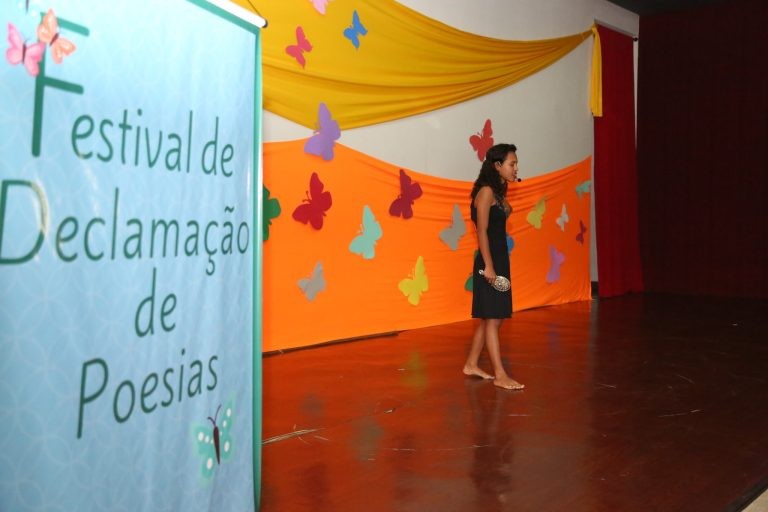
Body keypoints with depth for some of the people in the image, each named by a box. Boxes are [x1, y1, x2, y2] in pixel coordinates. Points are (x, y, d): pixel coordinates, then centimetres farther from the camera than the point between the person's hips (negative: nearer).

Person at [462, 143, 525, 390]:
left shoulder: (498, 192, 14)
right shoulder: (486, 192, -13)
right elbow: (482, 231, -17)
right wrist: (488, 266, -20)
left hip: (500, 259, 9)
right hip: (490, 261, -9)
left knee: (489, 318, 14)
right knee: (492, 318, -5)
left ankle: (471, 365, 23)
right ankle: (500, 375, -2)